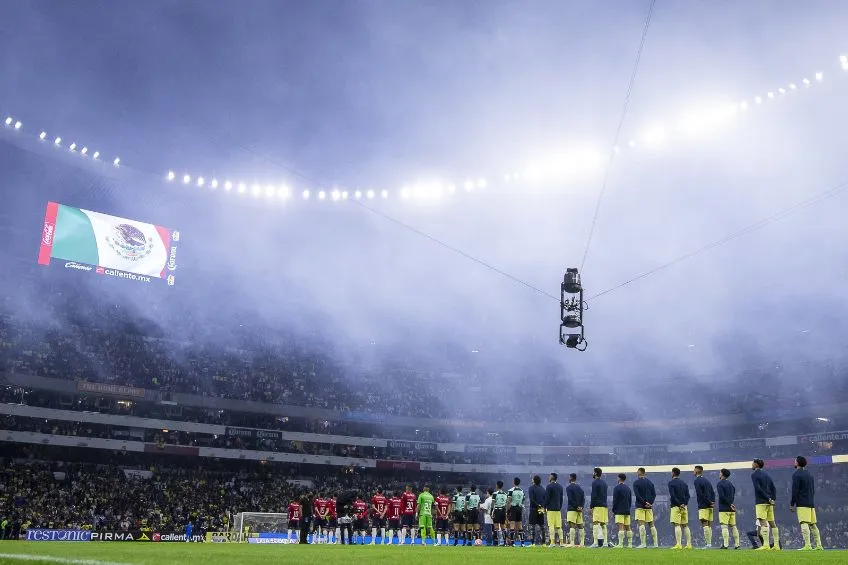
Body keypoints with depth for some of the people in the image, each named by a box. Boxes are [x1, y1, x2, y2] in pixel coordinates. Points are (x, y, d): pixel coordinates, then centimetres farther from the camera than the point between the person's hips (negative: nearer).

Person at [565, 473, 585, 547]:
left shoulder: (569, 487, -3)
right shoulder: (580, 488, 16)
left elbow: (570, 499, -13)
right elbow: (583, 499, 8)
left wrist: (576, 507, -10)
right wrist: (581, 507, -2)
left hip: (572, 509, -7)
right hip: (579, 510, 7)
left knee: (571, 525, -12)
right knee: (580, 526, 9)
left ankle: (572, 543, -19)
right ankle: (582, 543, 9)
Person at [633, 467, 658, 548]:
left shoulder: (636, 482, -4)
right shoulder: (650, 482, 12)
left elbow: (637, 495, -13)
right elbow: (654, 494, 5)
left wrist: (644, 503, -12)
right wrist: (650, 503, -3)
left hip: (640, 506, -5)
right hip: (649, 507, 5)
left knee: (641, 524, -7)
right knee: (651, 524, 11)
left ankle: (643, 544, -13)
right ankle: (656, 543, 10)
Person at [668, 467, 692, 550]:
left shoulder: (671, 483, -4)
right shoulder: (684, 484, 15)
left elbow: (672, 495, -14)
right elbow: (688, 496, 6)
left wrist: (679, 504, -10)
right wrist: (684, 503, -3)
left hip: (676, 506, -6)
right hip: (684, 507, 6)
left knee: (677, 525, -9)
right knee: (685, 526, 10)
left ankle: (678, 544, -14)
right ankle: (689, 544, 9)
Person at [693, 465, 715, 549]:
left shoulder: (697, 481, -7)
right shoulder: (707, 480, 18)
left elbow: (700, 494, -15)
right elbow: (713, 492, 14)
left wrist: (710, 503, -9)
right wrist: (712, 502, 5)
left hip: (703, 506, -8)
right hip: (710, 506, 8)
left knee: (705, 525, -10)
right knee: (709, 525, 9)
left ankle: (708, 543, -15)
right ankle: (709, 543, 10)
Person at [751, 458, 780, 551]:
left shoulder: (754, 475, -3)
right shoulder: (766, 474, 19)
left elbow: (758, 488, -15)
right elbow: (773, 488, 12)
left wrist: (769, 499, -12)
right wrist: (772, 499, 3)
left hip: (761, 502, -8)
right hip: (769, 502, 8)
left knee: (763, 522, -11)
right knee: (772, 522, 10)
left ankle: (766, 545, -18)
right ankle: (776, 545, 11)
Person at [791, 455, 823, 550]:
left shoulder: (796, 474, -7)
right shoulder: (809, 474, 17)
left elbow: (795, 491, -12)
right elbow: (813, 490, 21)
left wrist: (792, 504, -8)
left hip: (802, 503, -8)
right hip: (811, 503, 8)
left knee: (804, 524, -12)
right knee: (813, 525, 11)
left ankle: (807, 545, -18)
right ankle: (818, 545, 10)